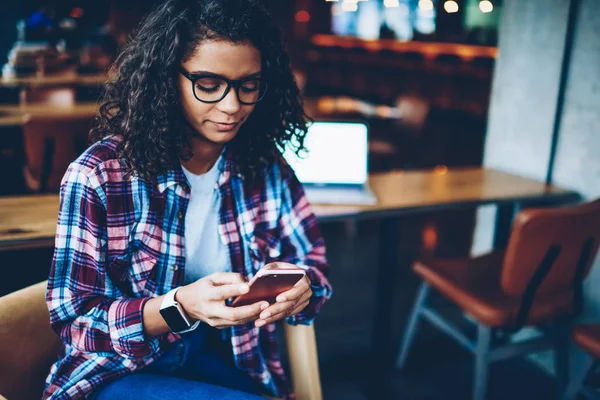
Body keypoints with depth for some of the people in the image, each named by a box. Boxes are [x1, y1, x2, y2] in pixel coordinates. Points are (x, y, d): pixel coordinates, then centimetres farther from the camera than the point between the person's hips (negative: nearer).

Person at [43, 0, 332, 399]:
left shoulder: (265, 168, -5)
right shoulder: (97, 175, -15)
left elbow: (312, 261, 5)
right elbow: (76, 324, -13)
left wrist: (300, 288, -20)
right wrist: (179, 306, -32)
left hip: (228, 366, 5)